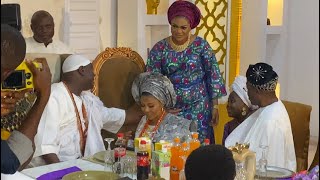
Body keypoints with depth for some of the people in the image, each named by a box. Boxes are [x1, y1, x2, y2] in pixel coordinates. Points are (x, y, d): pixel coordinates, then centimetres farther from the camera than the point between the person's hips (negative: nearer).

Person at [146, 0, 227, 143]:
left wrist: (215, 106, -3)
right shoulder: (159, 48, -3)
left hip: (198, 108, -1)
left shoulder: (201, 45, -4)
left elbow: (213, 76, -2)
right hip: (170, 109, 1)